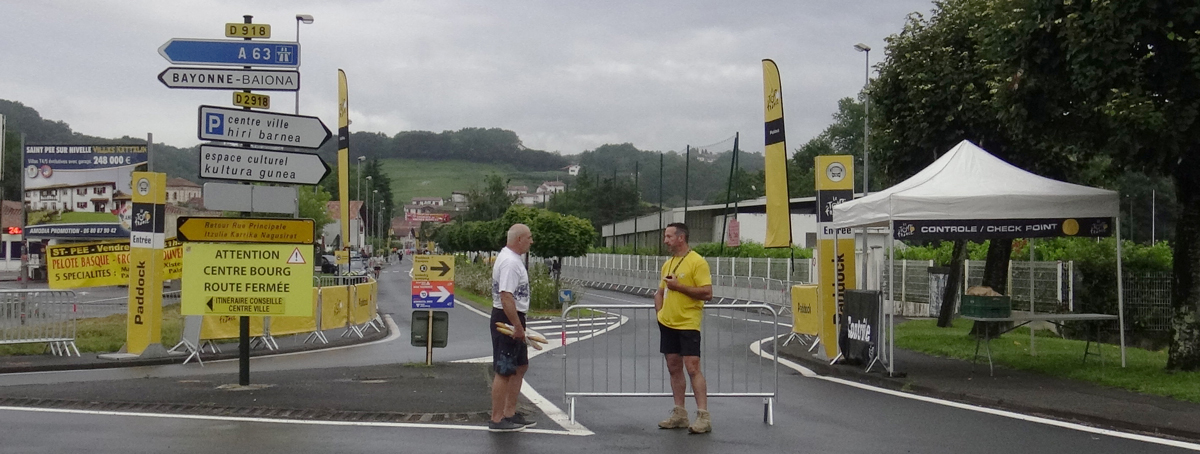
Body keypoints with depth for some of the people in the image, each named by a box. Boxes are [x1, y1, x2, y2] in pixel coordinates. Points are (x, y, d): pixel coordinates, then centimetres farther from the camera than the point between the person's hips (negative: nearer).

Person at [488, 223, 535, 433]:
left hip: (513, 318, 11)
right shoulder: (510, 262, -20)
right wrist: (518, 326, -27)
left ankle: (510, 413, 24)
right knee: (504, 371, -6)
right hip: (507, 320, -11)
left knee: (520, 366, 17)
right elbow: (506, 297, -28)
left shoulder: (512, 258, 15)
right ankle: (497, 420, 0)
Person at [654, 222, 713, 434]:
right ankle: (679, 414, 18)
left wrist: (679, 286, -19)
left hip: (688, 324, -8)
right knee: (674, 368, 10)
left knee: (692, 367, -11)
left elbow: (707, 293, -17)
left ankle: (703, 416, -8)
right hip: (667, 323, 8)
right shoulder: (667, 264, 14)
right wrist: (660, 311, 8)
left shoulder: (697, 262, -11)